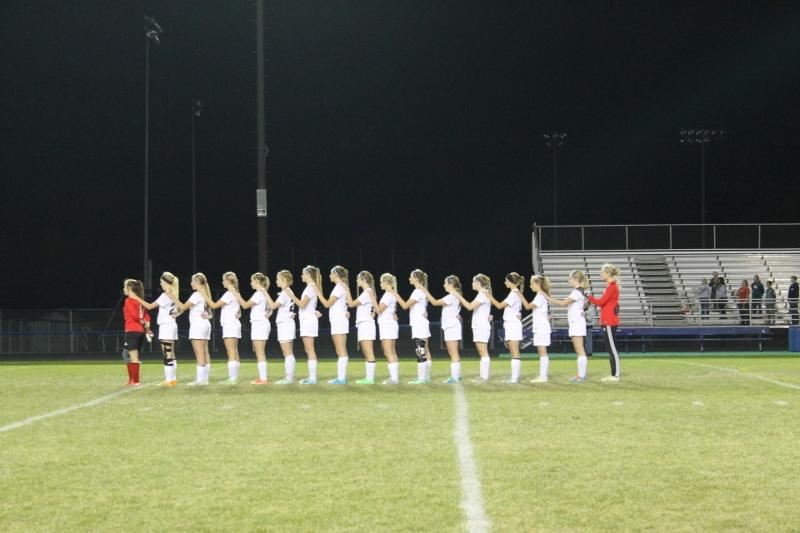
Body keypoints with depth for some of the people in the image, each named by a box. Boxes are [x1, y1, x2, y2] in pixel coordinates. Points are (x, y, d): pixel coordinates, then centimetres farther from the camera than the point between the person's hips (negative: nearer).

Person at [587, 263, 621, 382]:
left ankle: (616, 375, -6)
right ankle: (613, 374, 15)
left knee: (612, 349, -7)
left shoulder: (612, 286, -13)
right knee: (610, 349, 12)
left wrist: (589, 296, -9)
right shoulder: (611, 286, 16)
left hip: (609, 322, -10)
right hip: (607, 322, 10)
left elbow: (601, 301, -17)